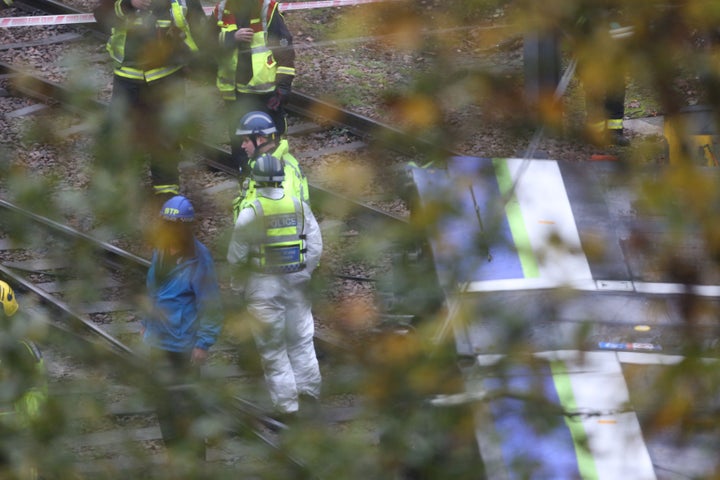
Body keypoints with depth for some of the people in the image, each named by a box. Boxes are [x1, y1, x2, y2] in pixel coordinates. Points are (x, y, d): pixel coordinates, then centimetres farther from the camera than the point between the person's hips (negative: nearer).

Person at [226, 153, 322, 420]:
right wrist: (303, 275, 11)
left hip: (263, 286, -3)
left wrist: (238, 285, 6)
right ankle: (310, 395, 13)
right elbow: (316, 248, -1)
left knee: (273, 348, 5)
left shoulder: (250, 213, -13)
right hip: (296, 283, 3)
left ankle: (286, 404, 5)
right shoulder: (300, 207, -1)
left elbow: (236, 257, -9)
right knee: (302, 342, 14)